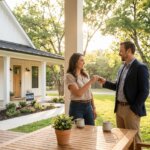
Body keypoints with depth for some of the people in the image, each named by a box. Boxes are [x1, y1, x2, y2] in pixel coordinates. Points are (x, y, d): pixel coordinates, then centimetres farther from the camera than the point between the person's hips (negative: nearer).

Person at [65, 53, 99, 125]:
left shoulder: (85, 75, 9)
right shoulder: (69, 76, -10)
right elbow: (78, 93, -21)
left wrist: (93, 108, 13)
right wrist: (90, 81, -21)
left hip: (88, 106, 6)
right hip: (77, 107, -6)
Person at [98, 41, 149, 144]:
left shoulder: (140, 67, -11)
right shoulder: (123, 67, 13)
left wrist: (134, 108, -16)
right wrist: (105, 82, 5)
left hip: (131, 109, -8)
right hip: (119, 108, 8)